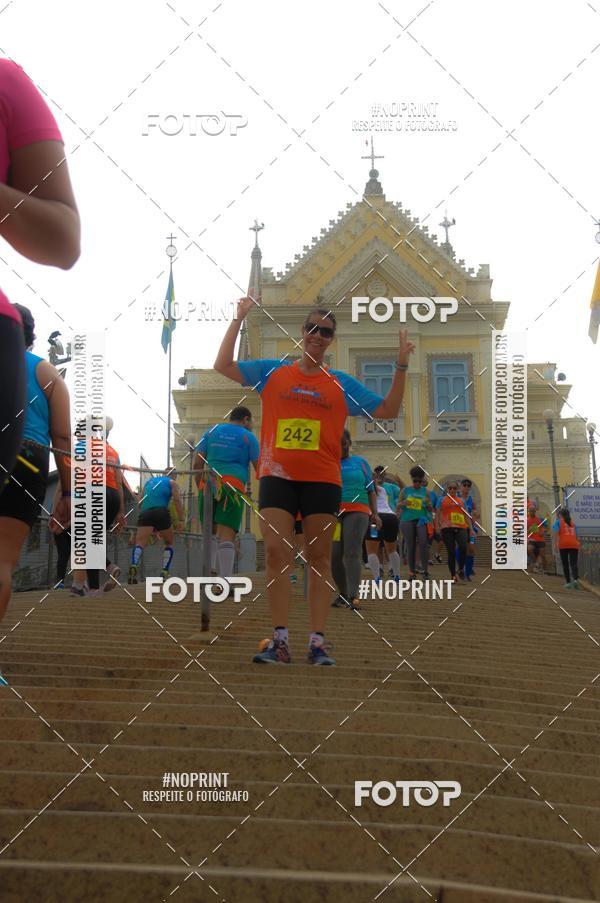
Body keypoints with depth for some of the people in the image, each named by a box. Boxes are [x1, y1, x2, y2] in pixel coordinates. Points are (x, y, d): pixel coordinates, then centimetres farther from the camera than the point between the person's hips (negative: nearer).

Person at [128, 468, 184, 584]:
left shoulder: (150, 481, 30)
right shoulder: (172, 482, 19)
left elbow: (140, 502, 26)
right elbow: (177, 500, 5)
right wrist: (181, 520, 3)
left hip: (145, 512, 2)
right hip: (161, 512, -2)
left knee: (140, 543, -12)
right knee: (169, 543, 19)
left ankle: (134, 565, -41)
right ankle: (165, 573, 5)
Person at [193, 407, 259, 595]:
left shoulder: (211, 431, 19)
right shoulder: (248, 437, 9)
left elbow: (197, 464, 13)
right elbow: (259, 468, 7)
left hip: (208, 484, 3)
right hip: (233, 487, -3)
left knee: (210, 531, 15)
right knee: (227, 535, -9)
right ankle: (225, 582, -18)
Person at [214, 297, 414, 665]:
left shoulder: (342, 384, 10)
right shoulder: (273, 372, 10)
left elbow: (388, 410, 10)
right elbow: (223, 365, 8)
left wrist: (401, 366, 2)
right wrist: (239, 319, 4)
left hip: (322, 479, 0)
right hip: (277, 476, 0)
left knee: (319, 559, 1)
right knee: (277, 554, -7)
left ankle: (318, 643, 3)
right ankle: (281, 641, -3)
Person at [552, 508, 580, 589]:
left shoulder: (558, 522, 12)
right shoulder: (572, 523, 25)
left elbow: (555, 534, -4)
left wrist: (554, 546, -10)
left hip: (563, 545, -3)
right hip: (574, 545, 3)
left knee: (565, 564, 9)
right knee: (574, 564, -5)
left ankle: (568, 582, 9)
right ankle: (576, 579, -28)